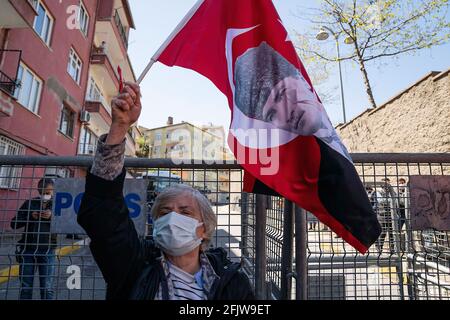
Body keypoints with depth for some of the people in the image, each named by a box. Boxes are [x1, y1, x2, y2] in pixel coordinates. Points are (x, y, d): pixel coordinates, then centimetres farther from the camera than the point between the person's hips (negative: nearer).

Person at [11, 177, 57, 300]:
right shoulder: (29, 203, 6)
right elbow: (14, 223, 5)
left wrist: (52, 217, -20)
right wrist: (30, 217, -13)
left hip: (47, 251, -2)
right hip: (27, 250, 2)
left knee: (47, 288, 2)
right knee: (25, 286, 12)